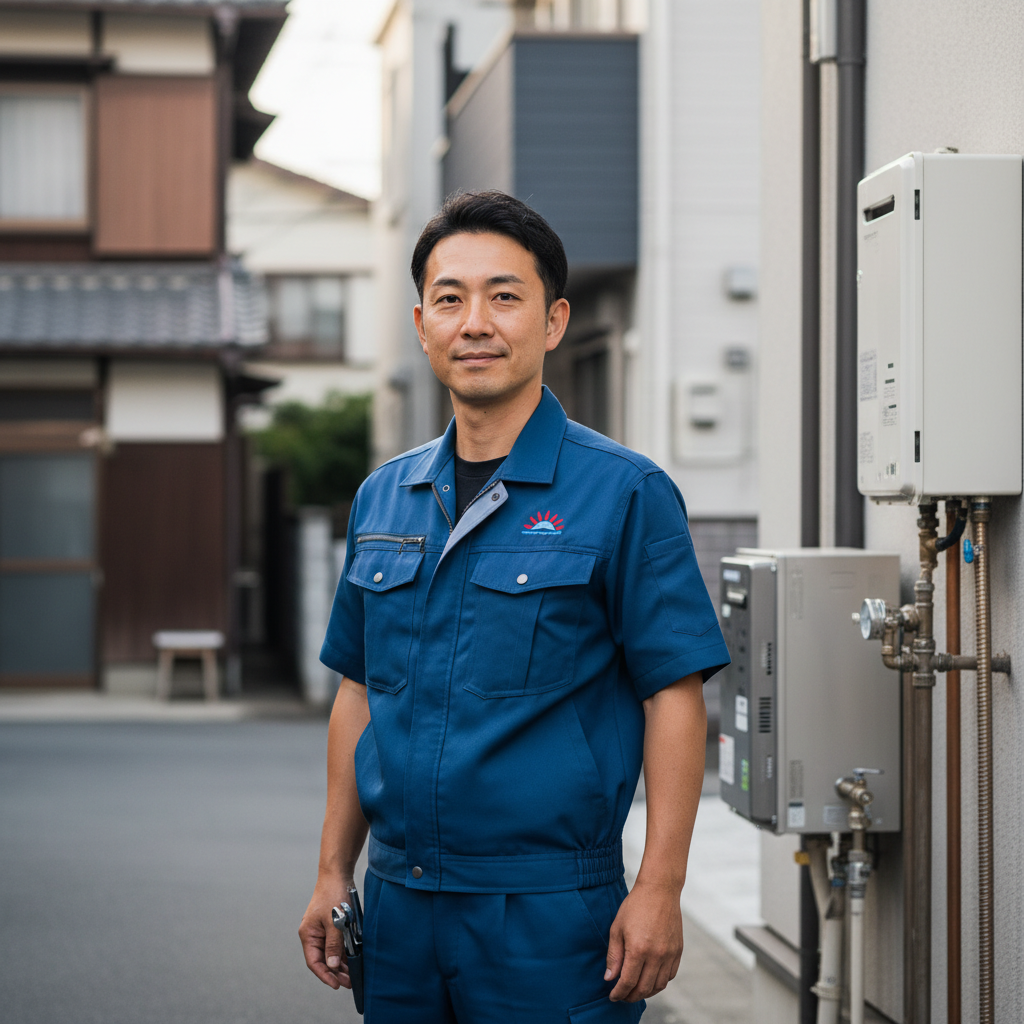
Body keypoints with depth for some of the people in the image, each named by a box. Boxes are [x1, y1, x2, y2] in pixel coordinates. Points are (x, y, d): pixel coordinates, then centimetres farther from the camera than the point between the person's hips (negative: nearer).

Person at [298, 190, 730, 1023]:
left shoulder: (625, 493, -7)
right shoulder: (384, 496, 10)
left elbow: (675, 700, -9)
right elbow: (360, 695, 15)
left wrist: (659, 892, -15)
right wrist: (333, 875, 11)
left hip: (551, 915, -5)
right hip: (399, 905, 5)